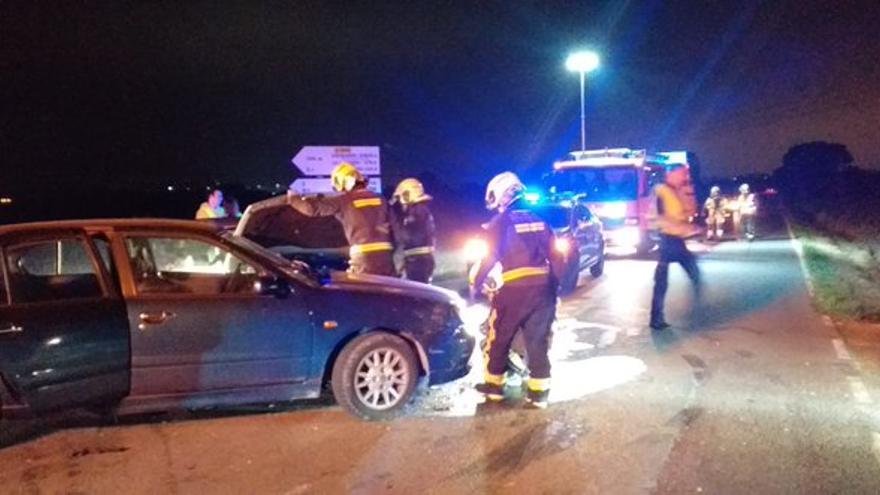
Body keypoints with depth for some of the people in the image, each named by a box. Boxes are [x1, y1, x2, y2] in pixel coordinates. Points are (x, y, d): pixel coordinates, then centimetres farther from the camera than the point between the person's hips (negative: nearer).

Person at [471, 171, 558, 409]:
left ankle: (494, 385, 21)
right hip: (544, 288, 5)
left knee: (499, 338, 11)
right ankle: (539, 392, 12)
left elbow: (488, 257, -7)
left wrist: (475, 284, 4)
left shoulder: (500, 223, -3)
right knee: (538, 341, 10)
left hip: (514, 290, -5)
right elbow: (555, 254, 16)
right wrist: (555, 284, 23)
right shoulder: (539, 221, 15)